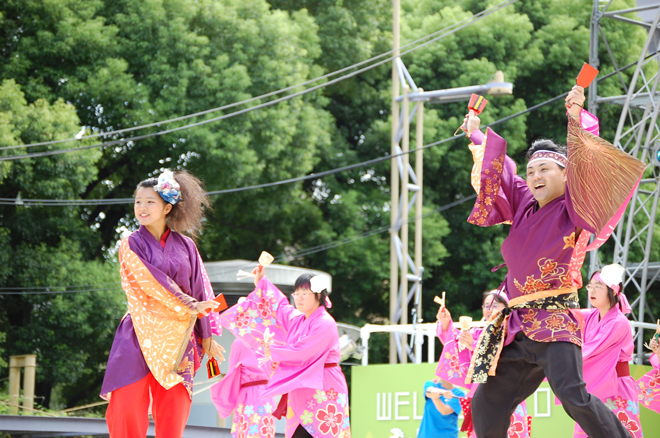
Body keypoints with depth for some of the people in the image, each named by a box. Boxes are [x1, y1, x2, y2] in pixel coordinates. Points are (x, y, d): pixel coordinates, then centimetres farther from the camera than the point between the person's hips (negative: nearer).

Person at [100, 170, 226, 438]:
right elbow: (151, 282, -8)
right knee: (127, 408, -10)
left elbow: (200, 290, 11)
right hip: (141, 334, -2)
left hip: (178, 340, 2)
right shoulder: (131, 245, 2)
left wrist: (207, 335, 8)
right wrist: (189, 305, -10)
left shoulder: (185, 246, 10)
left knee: (173, 415, -2)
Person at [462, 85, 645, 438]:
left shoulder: (572, 210, -1)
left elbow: (587, 167, -15)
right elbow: (496, 170, 29)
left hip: (555, 321, -7)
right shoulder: (522, 203, 15)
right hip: (516, 327, 7)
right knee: (486, 405, 7)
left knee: (573, 396, -26)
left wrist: (578, 118, -23)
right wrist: (477, 134, 37)